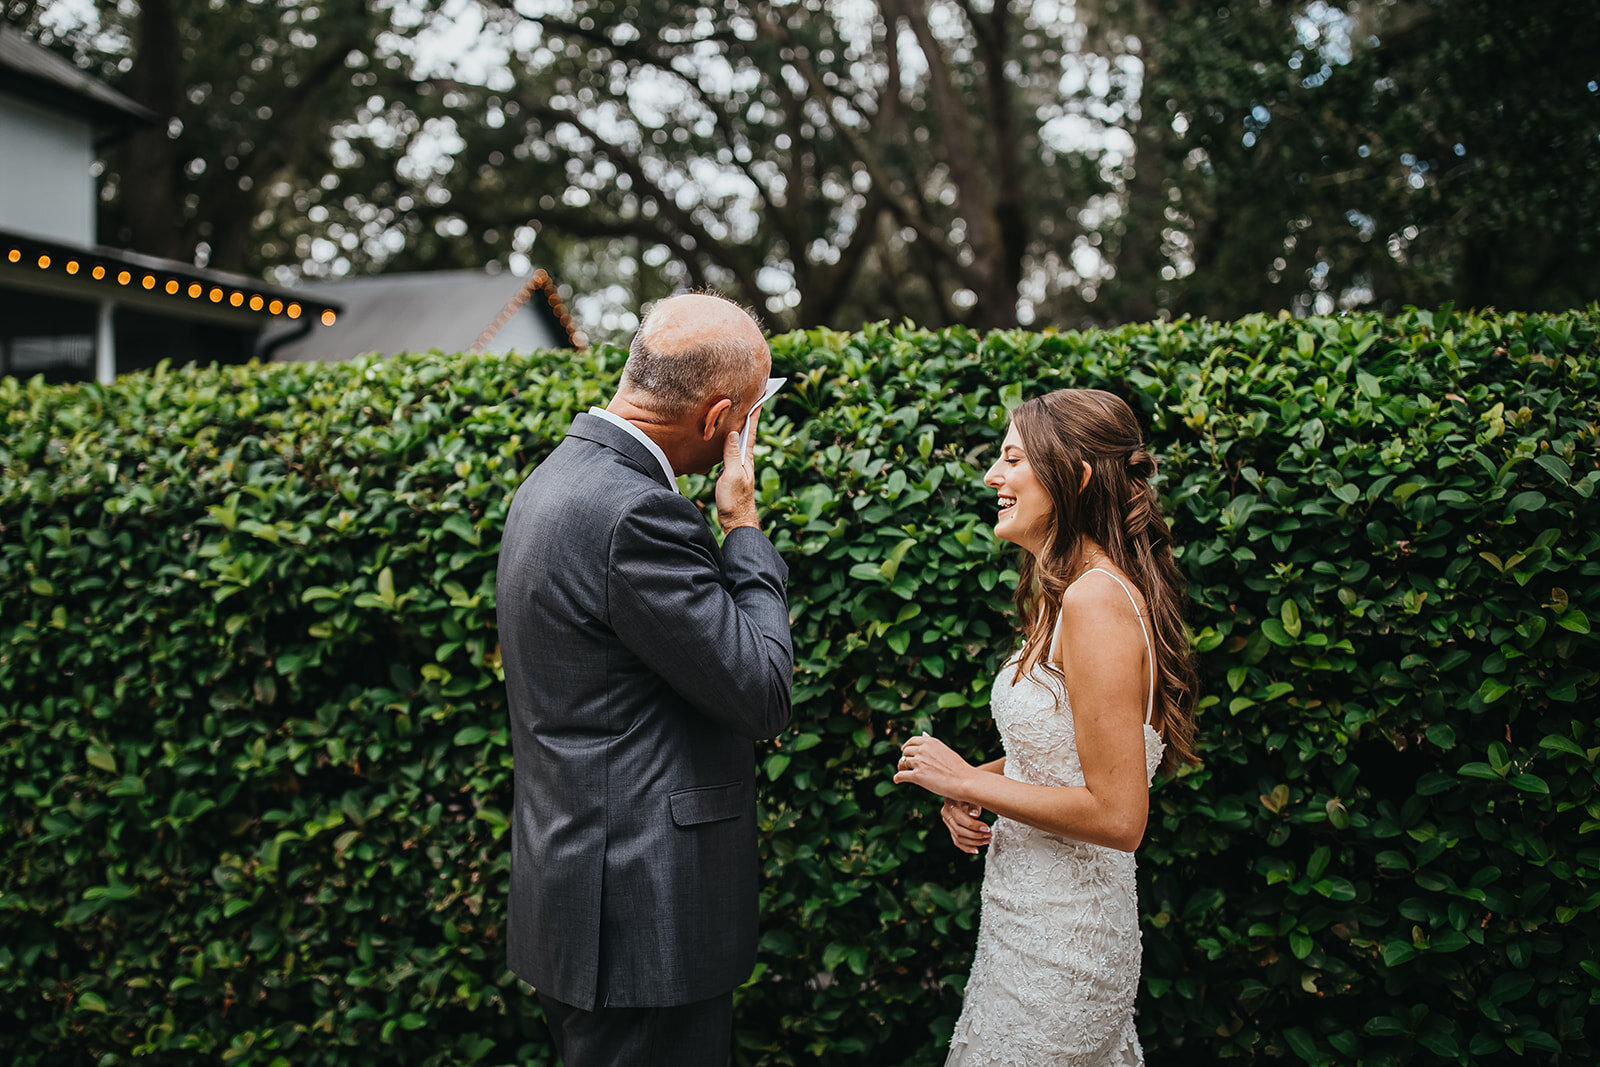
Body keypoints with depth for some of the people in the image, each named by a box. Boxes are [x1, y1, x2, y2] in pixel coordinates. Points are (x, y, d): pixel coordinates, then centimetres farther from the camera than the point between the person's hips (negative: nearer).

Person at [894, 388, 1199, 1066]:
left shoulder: (1098, 602, -23)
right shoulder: (1070, 593, 8)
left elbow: (1118, 817, -25)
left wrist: (968, 781, -16)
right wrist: (975, 783, 2)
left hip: (1060, 940, -9)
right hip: (1032, 914, 9)